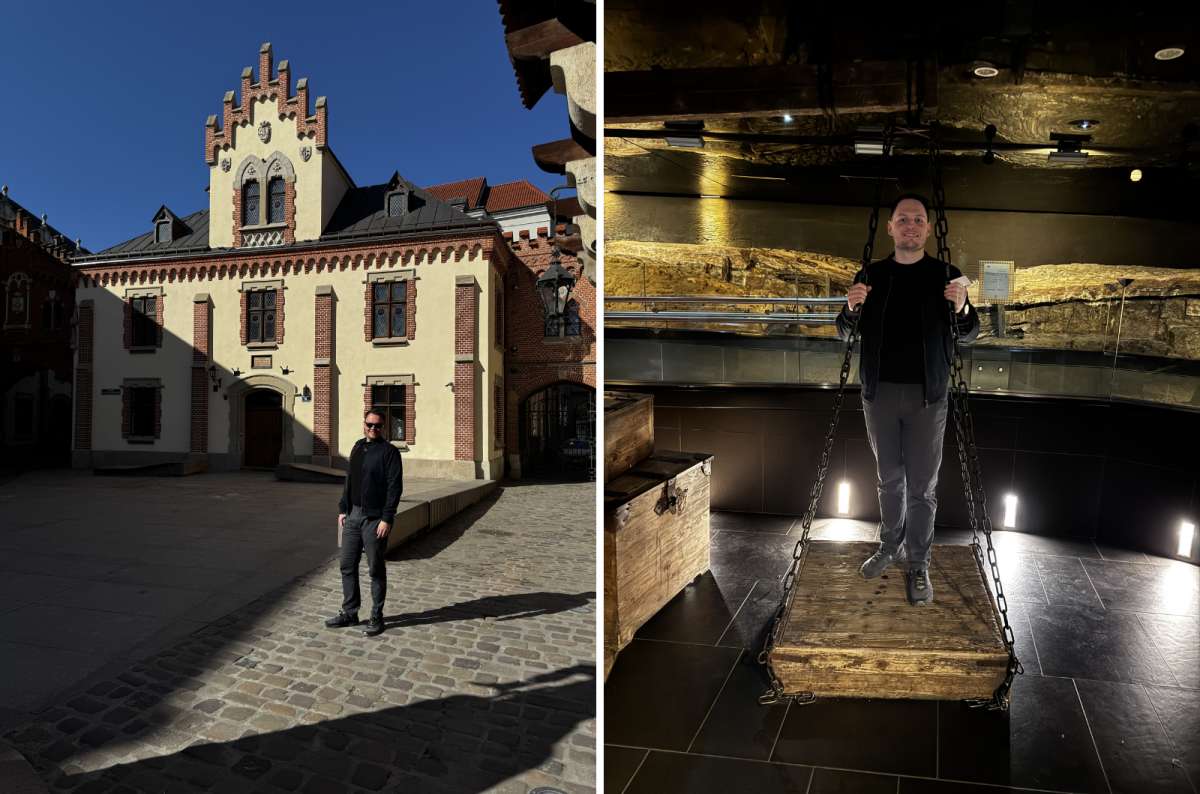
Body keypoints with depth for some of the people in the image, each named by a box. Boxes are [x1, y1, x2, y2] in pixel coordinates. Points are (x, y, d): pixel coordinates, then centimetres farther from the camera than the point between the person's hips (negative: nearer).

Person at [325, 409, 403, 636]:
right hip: (353, 516, 7)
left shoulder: (389, 452, -9)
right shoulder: (357, 448, 13)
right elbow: (349, 481, 18)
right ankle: (349, 613, 24)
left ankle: (376, 618, 13)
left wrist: (387, 519, -18)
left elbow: (395, 487, -14)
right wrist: (343, 509, 12)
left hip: (374, 519, -7)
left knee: (376, 570, 3)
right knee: (347, 566, 11)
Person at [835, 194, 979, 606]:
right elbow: (845, 333, 6)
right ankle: (890, 545, 32)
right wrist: (851, 308, -16)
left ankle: (918, 565, 12)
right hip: (880, 391, 2)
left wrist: (962, 309, -20)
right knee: (889, 477, 15)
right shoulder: (871, 275, 6)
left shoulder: (946, 275, 1)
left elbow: (969, 334, 2)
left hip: (926, 395, -2)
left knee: (921, 485, 1)